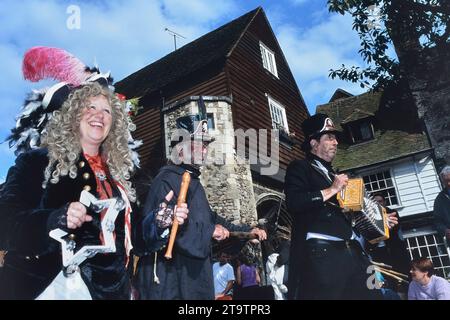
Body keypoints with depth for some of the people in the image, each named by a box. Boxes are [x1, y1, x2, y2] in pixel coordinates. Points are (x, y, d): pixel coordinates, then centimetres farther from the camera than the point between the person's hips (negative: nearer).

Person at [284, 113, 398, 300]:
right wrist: (331, 190, -9)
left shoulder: (334, 175, 26)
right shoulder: (300, 168, 4)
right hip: (322, 253, -7)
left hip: (352, 252, 8)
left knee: (370, 294, 3)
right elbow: (293, 202, -15)